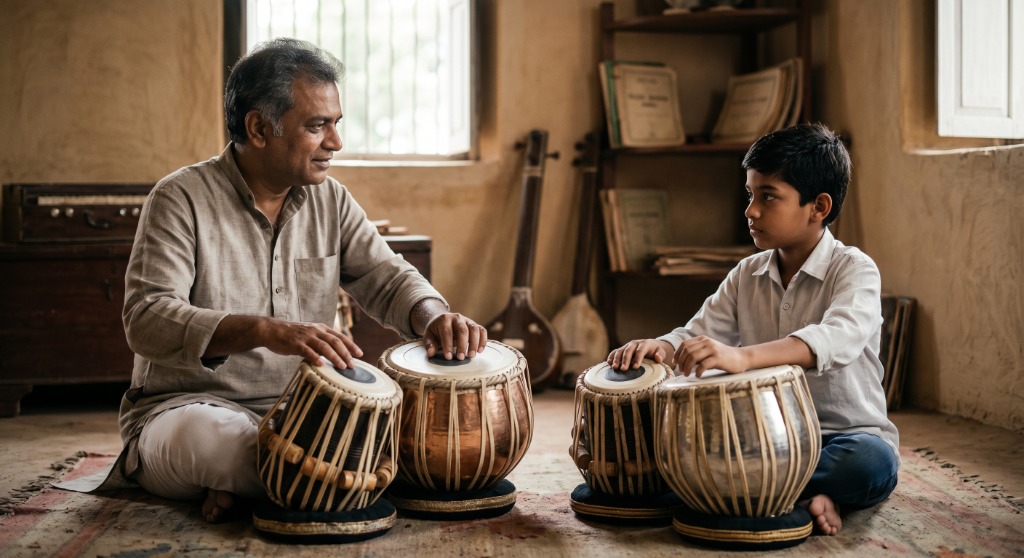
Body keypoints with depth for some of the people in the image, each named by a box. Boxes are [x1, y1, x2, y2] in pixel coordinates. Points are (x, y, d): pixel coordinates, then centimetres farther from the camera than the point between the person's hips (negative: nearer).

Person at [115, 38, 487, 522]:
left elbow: (385, 277, 8)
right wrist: (264, 331, -39)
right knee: (204, 436, -41)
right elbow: (147, 319, -22)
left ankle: (247, 485, -10)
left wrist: (435, 317, -18)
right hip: (191, 405, -6)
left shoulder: (330, 199, 8)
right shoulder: (181, 199, -11)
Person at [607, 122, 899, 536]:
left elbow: (837, 339, -34)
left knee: (872, 462, -38)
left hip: (844, 436, -5)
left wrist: (743, 357, -51)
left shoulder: (854, 270, -14)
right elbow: (699, 334, 1)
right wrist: (661, 347, -26)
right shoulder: (747, 276, 6)